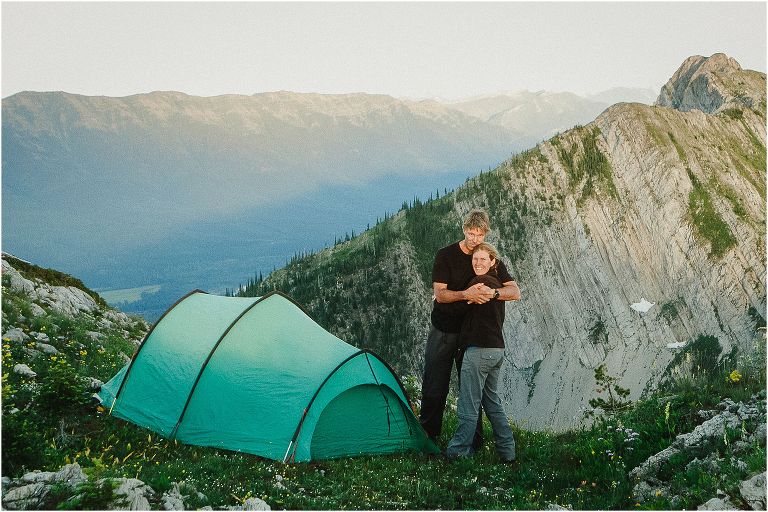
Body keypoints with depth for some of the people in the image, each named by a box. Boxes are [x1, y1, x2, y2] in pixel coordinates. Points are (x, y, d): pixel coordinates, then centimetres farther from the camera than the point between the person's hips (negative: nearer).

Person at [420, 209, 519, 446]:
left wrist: (493, 292, -30)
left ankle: (473, 441, 16)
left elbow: (514, 291, -8)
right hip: (443, 331, -2)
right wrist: (465, 294, -33)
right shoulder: (446, 255, -8)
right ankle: (427, 436, 18)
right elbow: (439, 293, -14)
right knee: (434, 386, 3)